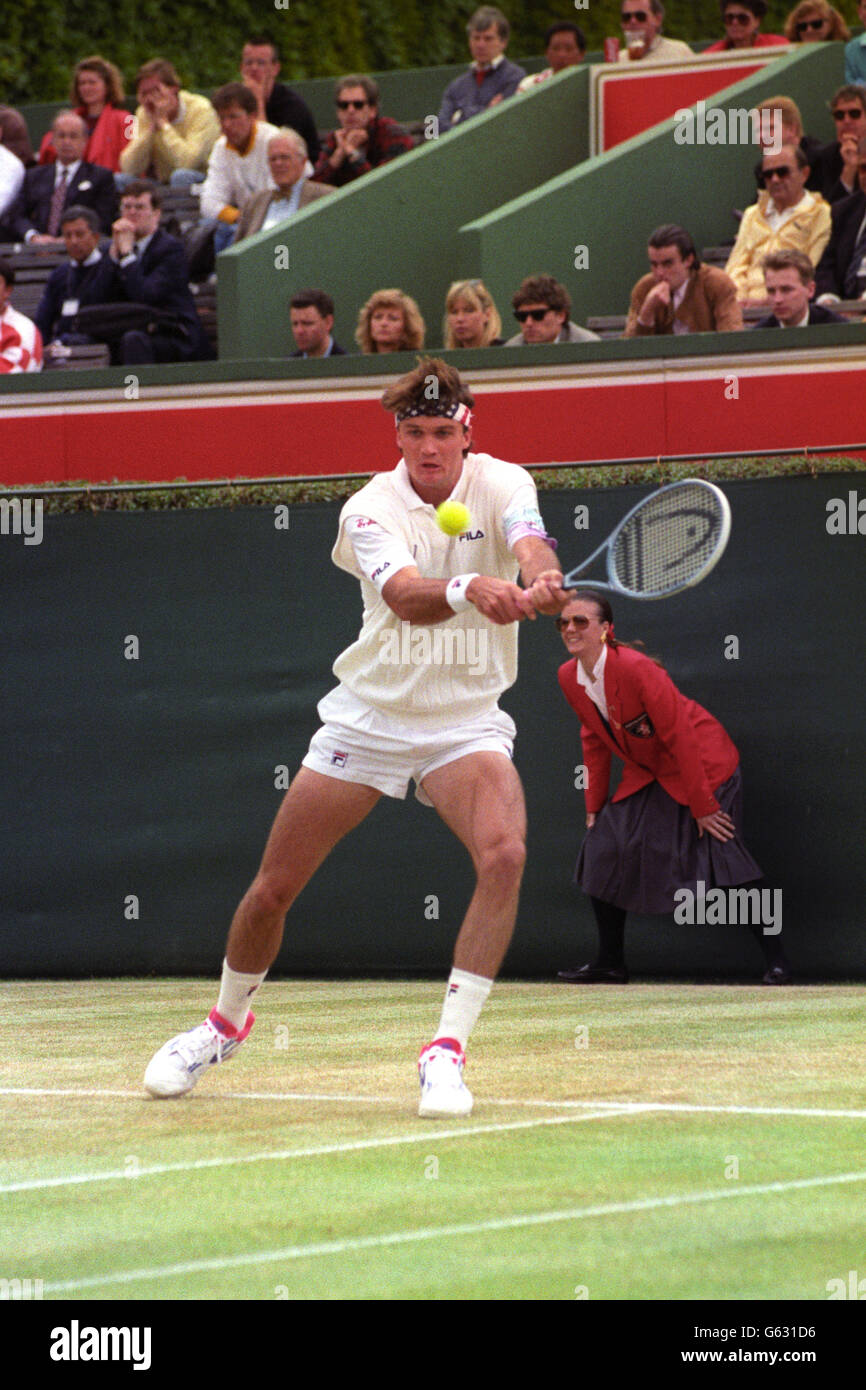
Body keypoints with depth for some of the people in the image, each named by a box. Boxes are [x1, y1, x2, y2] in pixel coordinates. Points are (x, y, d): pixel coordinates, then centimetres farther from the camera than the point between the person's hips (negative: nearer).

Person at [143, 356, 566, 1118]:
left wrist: (541, 582, -55)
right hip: (368, 714, 0)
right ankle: (226, 1022, 33)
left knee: (504, 855, -28)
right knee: (273, 887, 4)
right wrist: (471, 589, -53)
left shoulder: (501, 485, -9)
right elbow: (406, 598, -32)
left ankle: (447, 1051, -23)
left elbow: (532, 548, -30)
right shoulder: (371, 509, -13)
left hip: (465, 720, 0)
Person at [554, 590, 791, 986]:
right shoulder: (570, 678, -5)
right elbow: (594, 740, 10)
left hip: (702, 765, -8)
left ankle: (776, 962, -12)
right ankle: (610, 963, 11)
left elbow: (679, 735, -24)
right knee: (604, 846, 0)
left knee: (721, 860, -17)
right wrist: (595, 805, 11)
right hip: (647, 773, 8)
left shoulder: (636, 668, -28)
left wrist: (703, 806, -21)